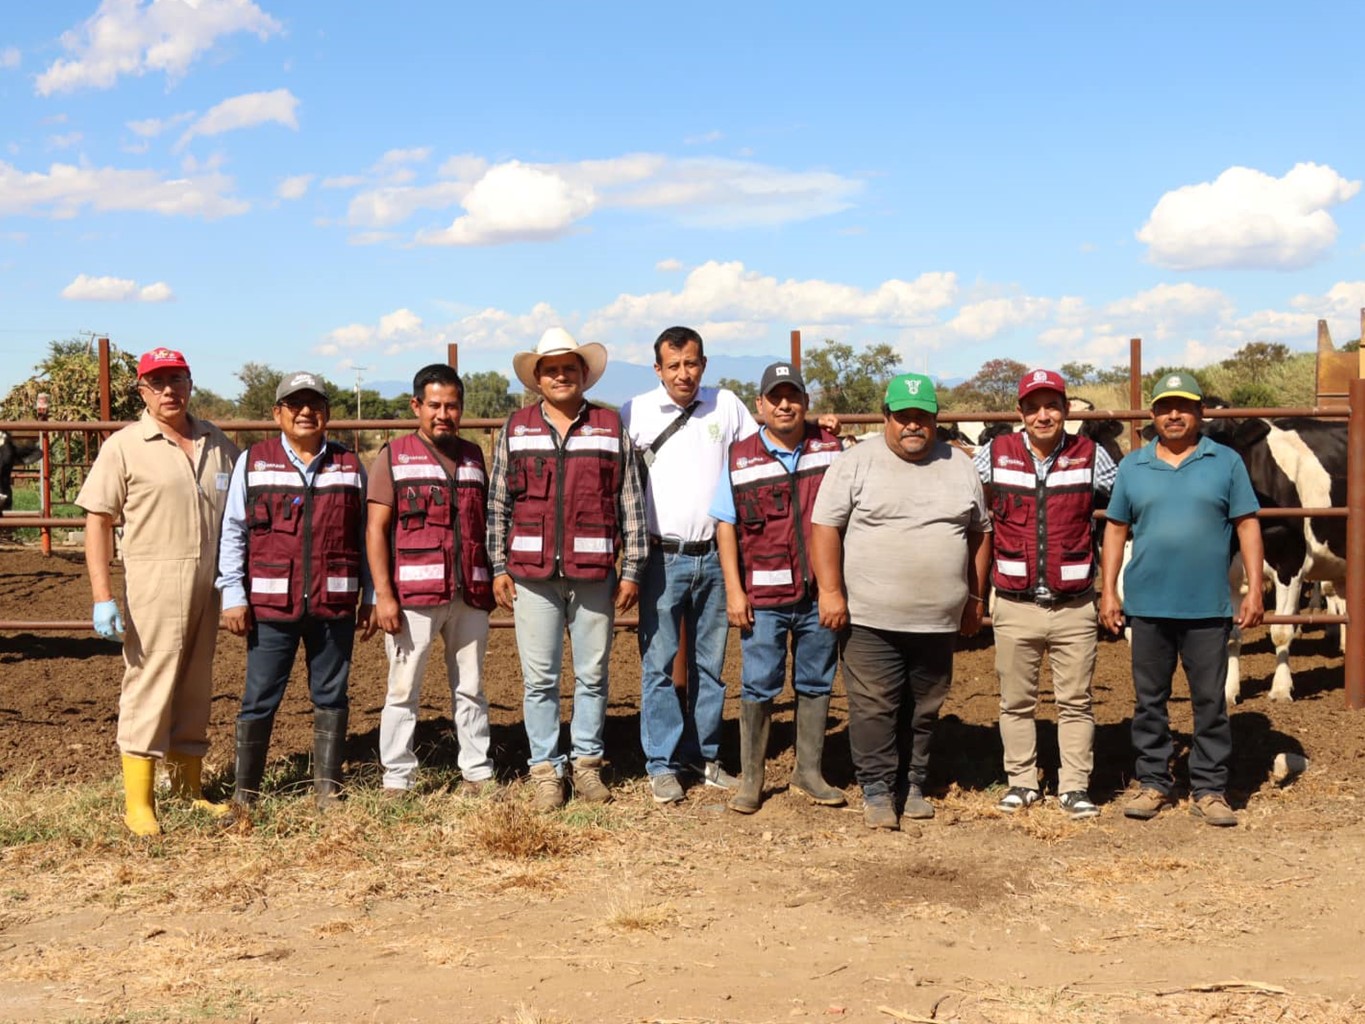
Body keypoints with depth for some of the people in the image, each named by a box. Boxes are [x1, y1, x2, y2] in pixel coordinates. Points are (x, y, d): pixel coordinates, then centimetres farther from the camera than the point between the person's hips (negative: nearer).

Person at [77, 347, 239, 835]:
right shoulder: (124, 447, -3)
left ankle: (189, 789, 25)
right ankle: (138, 803, 5)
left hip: (209, 583, 5)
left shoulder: (217, 443, 9)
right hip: (153, 581, -4)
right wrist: (102, 597, -12)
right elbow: (97, 521, -5)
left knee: (196, 687, 13)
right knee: (148, 686, -3)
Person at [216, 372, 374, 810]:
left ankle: (328, 791, 18)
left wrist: (370, 597, 9)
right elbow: (232, 532, 4)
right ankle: (244, 793, 13)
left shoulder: (350, 466, 10)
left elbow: (366, 536, 13)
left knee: (331, 697, 8)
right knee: (259, 699, 2)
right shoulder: (253, 462, 5)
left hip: (334, 605, 2)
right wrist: (233, 596, -2)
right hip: (270, 605, -2)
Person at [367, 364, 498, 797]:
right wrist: (383, 595, -10)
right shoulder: (394, 456, 3)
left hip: (470, 595, 4)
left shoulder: (473, 457, 15)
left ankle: (478, 774, 16)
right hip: (413, 594, -4)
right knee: (403, 691, 1)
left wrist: (491, 583, 11)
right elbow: (376, 529, -2)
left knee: (470, 689, 9)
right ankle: (397, 780, 9)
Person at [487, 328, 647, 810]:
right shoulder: (516, 428, 8)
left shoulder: (610, 427, 6)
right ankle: (545, 769, 13)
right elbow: (497, 503, 9)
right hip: (532, 574, 0)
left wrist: (631, 570, 0)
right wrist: (498, 567, 3)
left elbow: (631, 503, 5)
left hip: (593, 573, 0)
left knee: (592, 674, 7)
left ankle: (587, 764, 20)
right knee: (540, 678, 4)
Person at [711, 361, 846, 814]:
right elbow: (726, 525, 1)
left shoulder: (831, 449, 5)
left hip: (822, 592, 2)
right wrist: (734, 591, -6)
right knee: (758, 686, 1)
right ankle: (750, 779, 12)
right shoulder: (741, 458, 1)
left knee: (816, 683, 10)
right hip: (764, 595, -2)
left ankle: (809, 772, 23)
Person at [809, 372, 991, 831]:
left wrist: (974, 596, 14)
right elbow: (825, 527, -5)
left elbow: (979, 532, 16)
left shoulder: (960, 466, 10)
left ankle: (914, 786, 24)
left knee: (925, 710, 11)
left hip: (938, 620, 4)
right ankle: (876, 790, 9)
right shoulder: (856, 463, -2)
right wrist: (831, 591, -11)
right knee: (874, 708, -2)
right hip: (871, 619, -3)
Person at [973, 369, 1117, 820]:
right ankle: (1021, 783, 24)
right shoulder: (993, 455, 1)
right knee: (1016, 702, 11)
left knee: (1076, 702, 6)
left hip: (1075, 608, 0)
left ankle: (1074, 787, 17)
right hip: (1014, 607, 1)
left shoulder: (1090, 456, 1)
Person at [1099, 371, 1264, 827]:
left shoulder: (1226, 462, 2)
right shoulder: (1132, 467, 7)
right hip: (1147, 606, 2)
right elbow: (1115, 530, 8)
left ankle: (1209, 790, 14)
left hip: (1208, 609, -1)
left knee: (1210, 701, 5)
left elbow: (1247, 525, 1)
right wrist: (1108, 591, 3)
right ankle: (1153, 784, 21)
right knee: (1149, 700, 10)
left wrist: (1254, 590, -6)